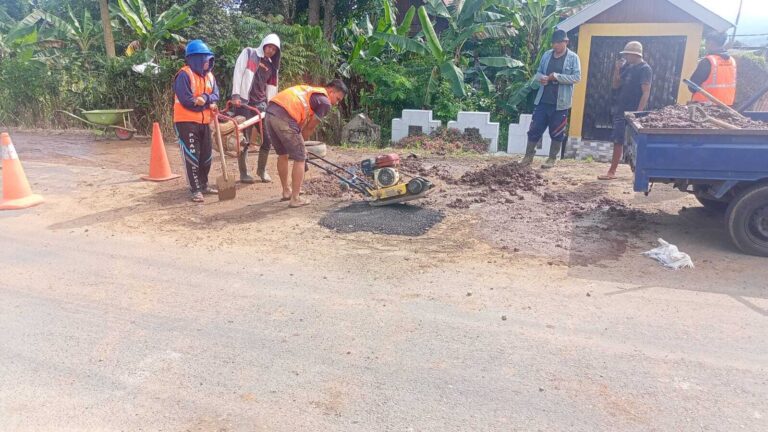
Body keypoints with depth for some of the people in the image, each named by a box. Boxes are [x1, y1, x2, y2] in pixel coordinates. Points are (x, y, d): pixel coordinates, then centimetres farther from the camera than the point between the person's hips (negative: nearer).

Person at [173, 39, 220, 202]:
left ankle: (203, 185, 28)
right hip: (186, 121, -8)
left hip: (204, 122, 8)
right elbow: (186, 100, -20)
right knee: (191, 156, -5)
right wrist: (208, 105, -10)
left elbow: (215, 95, 2)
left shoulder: (209, 75, 10)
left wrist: (205, 98, -19)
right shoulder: (184, 74, -14)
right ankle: (195, 189, 1)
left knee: (206, 155, 13)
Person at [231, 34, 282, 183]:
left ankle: (261, 170, 17)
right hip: (244, 102, -5)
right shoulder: (248, 53, 3)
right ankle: (243, 173, 10)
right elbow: (238, 73, -6)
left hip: (260, 103, 5)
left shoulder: (272, 65, 17)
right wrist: (235, 95, -16)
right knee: (244, 139, -1)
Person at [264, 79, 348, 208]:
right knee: (300, 158, 6)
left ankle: (286, 191, 38)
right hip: (284, 117, -9)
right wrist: (300, 143, 23)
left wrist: (298, 144, 29)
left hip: (270, 111, 9)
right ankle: (295, 199, 10)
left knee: (283, 154, 24)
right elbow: (310, 127, 9)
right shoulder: (325, 102, 6)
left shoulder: (310, 91, 31)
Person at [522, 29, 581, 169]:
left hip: (560, 102, -4)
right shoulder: (546, 55, 8)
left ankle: (552, 158, 18)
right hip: (543, 100, 4)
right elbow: (539, 71, 15)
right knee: (535, 128, 5)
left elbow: (577, 77, -11)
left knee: (557, 132, 5)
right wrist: (541, 78, -9)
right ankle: (528, 156, 16)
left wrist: (557, 76, -20)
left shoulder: (573, 58, -5)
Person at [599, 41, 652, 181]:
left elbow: (646, 93, -16)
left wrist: (638, 113, -22)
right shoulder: (628, 67, 13)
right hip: (621, 111, 8)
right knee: (618, 141, 11)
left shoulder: (645, 69, -11)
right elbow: (615, 86, 14)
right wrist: (617, 70, 0)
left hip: (633, 113, -8)